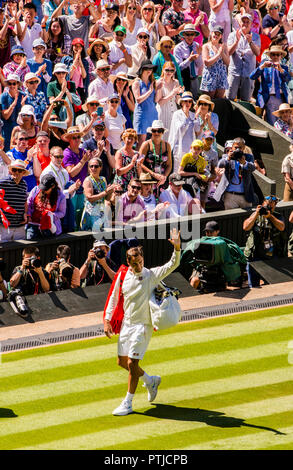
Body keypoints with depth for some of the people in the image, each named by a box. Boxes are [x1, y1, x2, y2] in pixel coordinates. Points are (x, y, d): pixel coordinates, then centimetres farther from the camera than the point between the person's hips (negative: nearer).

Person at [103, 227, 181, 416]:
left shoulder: (152, 275, -7)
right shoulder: (123, 276, 3)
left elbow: (172, 266, -18)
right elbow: (113, 298, 13)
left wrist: (177, 248, -35)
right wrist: (107, 320, 6)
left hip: (143, 325, -5)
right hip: (126, 323, 5)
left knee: (132, 363, -11)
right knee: (122, 362, 12)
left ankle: (128, 404, -3)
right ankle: (150, 380, 36)